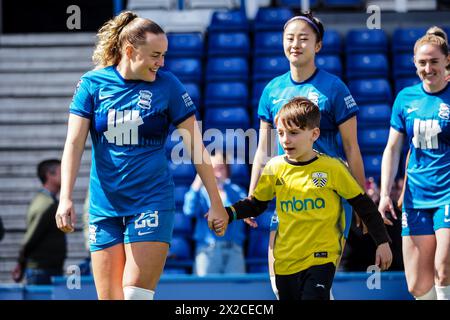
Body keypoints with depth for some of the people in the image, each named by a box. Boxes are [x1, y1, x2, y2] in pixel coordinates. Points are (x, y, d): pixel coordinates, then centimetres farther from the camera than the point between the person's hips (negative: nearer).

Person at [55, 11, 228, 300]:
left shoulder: (167, 85, -2)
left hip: (151, 203, -2)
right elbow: (74, 143, -1)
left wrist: (216, 203, 0)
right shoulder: (92, 83, 1)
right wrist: (66, 198, -12)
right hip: (104, 207, 2)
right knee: (108, 297, 2)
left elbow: (197, 148, 0)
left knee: (135, 294, -13)